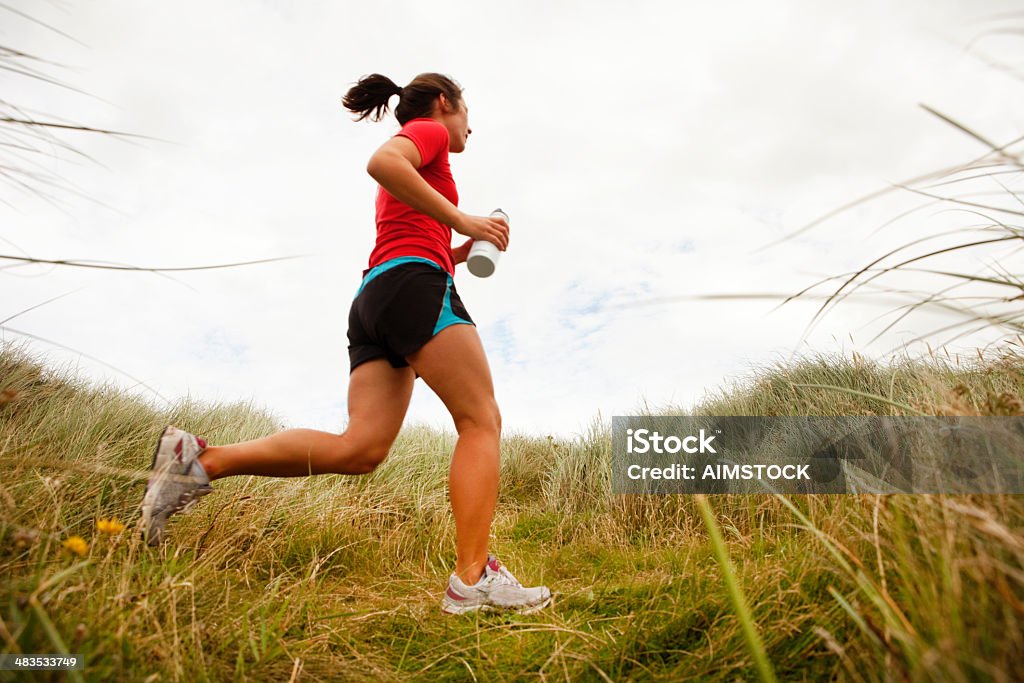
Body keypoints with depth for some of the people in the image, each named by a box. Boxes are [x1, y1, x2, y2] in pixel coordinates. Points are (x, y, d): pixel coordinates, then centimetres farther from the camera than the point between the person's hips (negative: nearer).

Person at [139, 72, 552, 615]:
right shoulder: (428, 130, 10)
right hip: (413, 285, -8)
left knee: (359, 448, -6)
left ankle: (202, 460, -10)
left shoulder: (404, 184, 36)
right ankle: (472, 580, -20)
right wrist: (462, 221, -13)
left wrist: (459, 253, 24)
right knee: (481, 420, -12)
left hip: (373, 302, 9)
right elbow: (381, 162, -14)